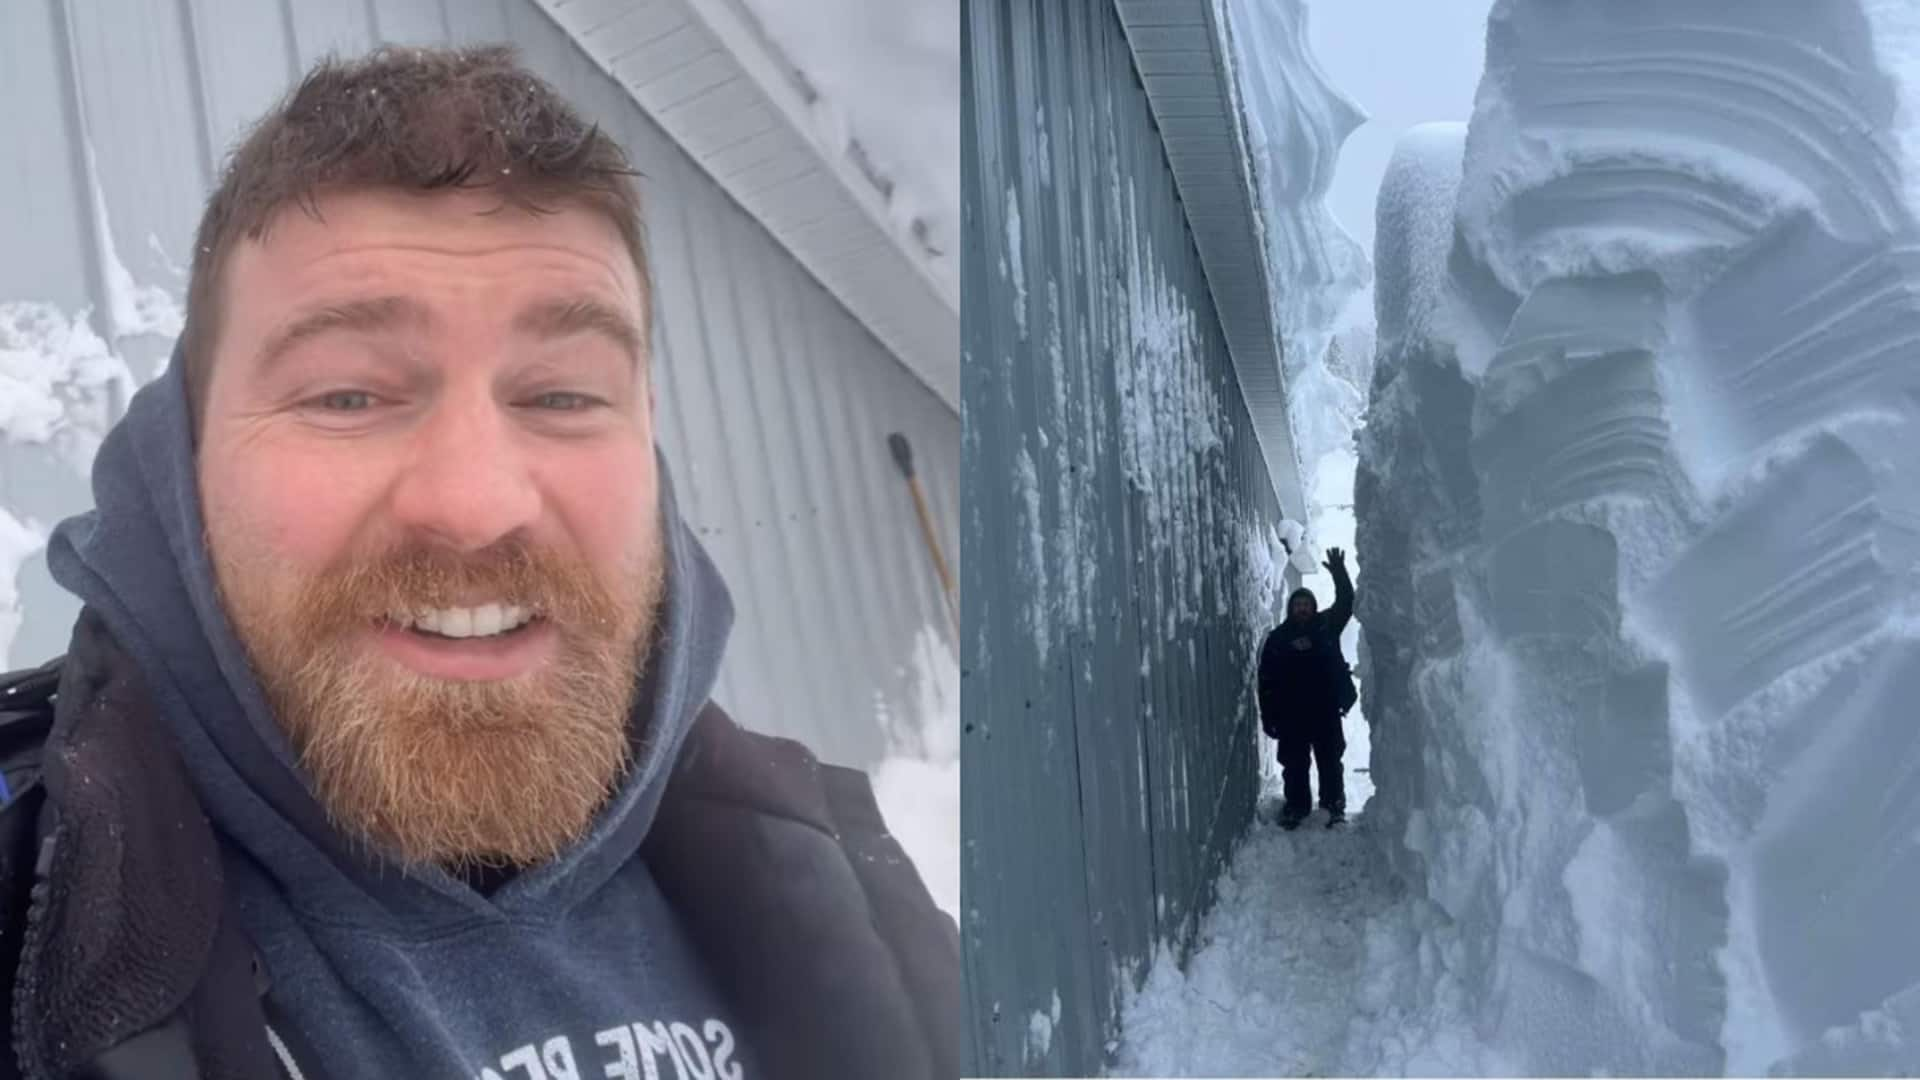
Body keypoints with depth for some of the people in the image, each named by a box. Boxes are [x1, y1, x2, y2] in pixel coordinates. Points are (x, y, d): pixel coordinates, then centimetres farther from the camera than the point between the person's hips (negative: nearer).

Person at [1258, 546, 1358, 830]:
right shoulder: (1277, 637, 4)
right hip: (1291, 714, 0)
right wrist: (1268, 716, 0)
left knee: (1330, 761, 5)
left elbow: (1346, 602, -3)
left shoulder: (1326, 625, 6)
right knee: (1295, 764, 4)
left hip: (1326, 710, 0)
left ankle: (1334, 807, 13)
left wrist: (1339, 574, -18)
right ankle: (1296, 808, 12)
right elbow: (1266, 680, 4)